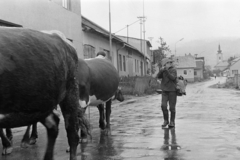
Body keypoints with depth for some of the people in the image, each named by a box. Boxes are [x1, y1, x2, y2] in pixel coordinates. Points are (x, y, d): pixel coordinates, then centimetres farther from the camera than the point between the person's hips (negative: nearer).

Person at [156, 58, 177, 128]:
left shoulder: (173, 70, -5)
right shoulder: (163, 70, 9)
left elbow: (172, 78, -21)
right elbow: (158, 77, -4)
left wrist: (166, 71, -30)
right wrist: (161, 71, -21)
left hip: (172, 90, -4)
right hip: (164, 91, 4)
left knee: (172, 107, -1)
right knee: (163, 106, -8)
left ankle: (172, 122, 11)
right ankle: (166, 120, 7)